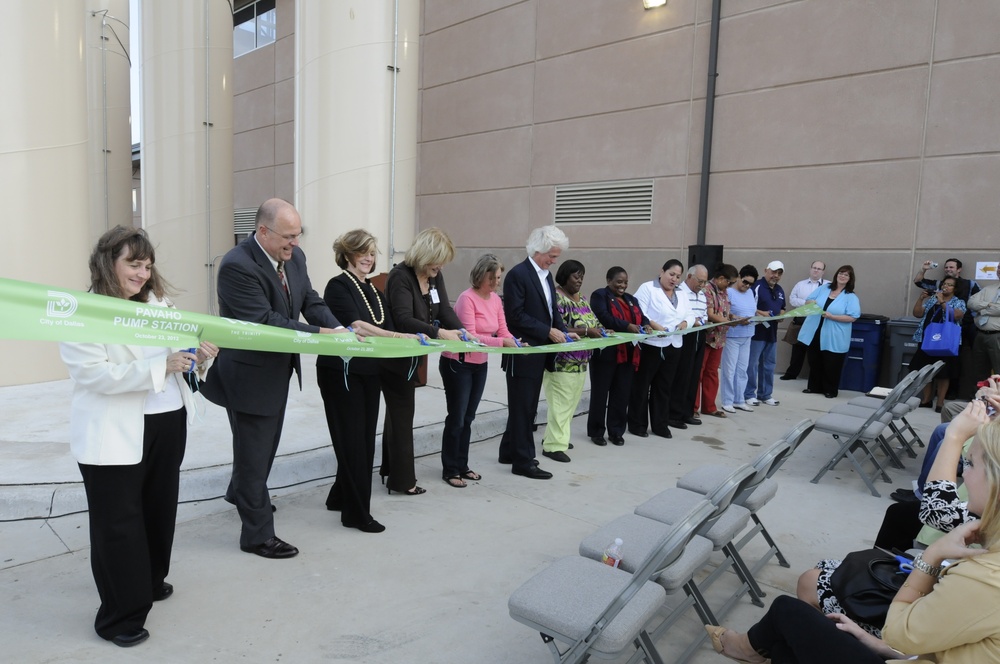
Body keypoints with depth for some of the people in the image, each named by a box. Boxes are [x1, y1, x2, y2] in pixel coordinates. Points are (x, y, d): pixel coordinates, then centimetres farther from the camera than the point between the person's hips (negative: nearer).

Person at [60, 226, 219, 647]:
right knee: (118, 523, 4)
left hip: (168, 423, 7)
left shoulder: (158, 304, 9)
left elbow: (177, 365, 12)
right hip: (115, 435, -7)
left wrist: (199, 356, -10)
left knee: (160, 509, 20)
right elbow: (94, 374, -22)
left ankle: (150, 582, 41)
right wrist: (160, 367, -27)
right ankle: (120, 615, 18)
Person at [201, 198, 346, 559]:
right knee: (254, 451, 4)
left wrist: (339, 330, -17)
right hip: (249, 375, -9)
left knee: (266, 442, 26)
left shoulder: (294, 257, 0)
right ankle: (258, 534, 19)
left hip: (278, 370, 9)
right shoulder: (237, 266, -25)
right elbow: (265, 322, -30)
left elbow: (311, 302, 2)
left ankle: (240, 492, 53)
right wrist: (321, 335, -33)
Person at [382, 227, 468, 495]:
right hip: (396, 358, -8)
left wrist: (461, 331, -20)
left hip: (412, 357, 9)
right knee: (402, 414, 0)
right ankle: (402, 479, 11)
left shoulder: (435, 276, 3)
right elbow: (404, 319, -31)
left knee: (398, 412, 18)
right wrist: (439, 333, -39)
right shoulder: (400, 276, -21)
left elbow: (445, 309, -2)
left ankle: (390, 470, 32)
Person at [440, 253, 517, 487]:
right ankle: (450, 470, 13)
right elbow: (470, 336, -25)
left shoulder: (496, 299, 4)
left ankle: (462, 466, 26)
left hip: (480, 364, 7)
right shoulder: (467, 298, -19)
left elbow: (503, 331, 3)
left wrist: (516, 343, -16)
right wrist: (501, 342, -31)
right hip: (457, 364, -7)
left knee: (468, 418, 15)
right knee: (456, 418, 0)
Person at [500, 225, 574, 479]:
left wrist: (564, 332, 1)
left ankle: (510, 452, 28)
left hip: (539, 353, 9)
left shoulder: (547, 276, 13)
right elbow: (515, 316, -20)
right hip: (522, 353, -9)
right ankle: (523, 461, 8)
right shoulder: (518, 274, -14)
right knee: (523, 408, -1)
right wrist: (548, 332, -19)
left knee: (526, 406, 16)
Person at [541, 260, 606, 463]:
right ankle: (554, 445, -3)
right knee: (560, 403, -8)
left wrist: (601, 330, -5)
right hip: (562, 362, -8)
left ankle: (553, 436, 24)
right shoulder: (557, 297, -11)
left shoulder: (582, 299, 16)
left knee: (571, 402, 12)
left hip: (580, 362, 9)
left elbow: (594, 322, 17)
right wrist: (586, 331, -24)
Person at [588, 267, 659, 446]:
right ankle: (596, 432, 13)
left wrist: (646, 326, -14)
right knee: (600, 393, 3)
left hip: (627, 354, 6)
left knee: (622, 394, 9)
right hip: (605, 353, -6)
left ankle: (616, 431, 19)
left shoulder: (631, 299, 18)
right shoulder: (599, 296, -3)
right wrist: (627, 326, -29)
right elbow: (604, 317, -19)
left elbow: (642, 317, 9)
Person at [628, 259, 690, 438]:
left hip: (673, 347, 7)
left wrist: (686, 321, -8)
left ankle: (660, 424, 21)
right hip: (650, 345, -6)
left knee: (664, 387, 12)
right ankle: (637, 424, 12)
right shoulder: (647, 288, -5)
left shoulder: (681, 296, 17)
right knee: (642, 385, 2)